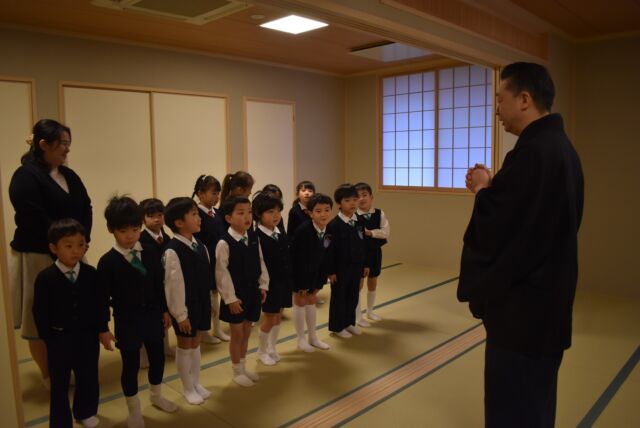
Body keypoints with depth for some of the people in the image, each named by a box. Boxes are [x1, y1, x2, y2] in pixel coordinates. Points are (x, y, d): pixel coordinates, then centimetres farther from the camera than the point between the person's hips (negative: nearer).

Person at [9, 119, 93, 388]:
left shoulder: (69, 175, 10)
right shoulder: (25, 177, -13)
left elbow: (86, 208, 9)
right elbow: (35, 221, -20)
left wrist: (83, 237, -7)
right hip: (38, 257, -7)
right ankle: (48, 377, 22)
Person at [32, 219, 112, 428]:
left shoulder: (91, 274, -6)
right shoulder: (45, 278, -13)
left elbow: (101, 304, -1)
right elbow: (40, 312, -8)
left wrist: (102, 330, -4)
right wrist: (47, 338, -8)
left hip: (88, 336, 2)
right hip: (58, 339, -2)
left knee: (89, 379, 18)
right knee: (59, 385, 11)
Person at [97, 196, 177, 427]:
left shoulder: (150, 253, -2)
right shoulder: (107, 261, -13)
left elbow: (160, 284, 5)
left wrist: (165, 310, 8)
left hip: (153, 315, 4)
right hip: (126, 321, -4)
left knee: (157, 357, 18)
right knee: (131, 365, 9)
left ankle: (157, 396, 44)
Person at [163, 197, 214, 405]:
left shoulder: (200, 246, 1)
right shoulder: (173, 251, -21)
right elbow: (174, 285, -19)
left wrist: (210, 302, 13)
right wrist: (180, 314, -16)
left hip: (201, 304, 7)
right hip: (185, 307, -6)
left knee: (196, 344, 19)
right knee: (184, 346, 11)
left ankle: (196, 383, 35)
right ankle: (188, 388, 27)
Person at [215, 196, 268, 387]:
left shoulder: (254, 238, 1)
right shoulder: (224, 243, -18)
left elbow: (260, 263, 8)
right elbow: (222, 273, -17)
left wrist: (263, 285, 5)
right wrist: (230, 298, -16)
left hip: (252, 292, 6)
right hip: (236, 296, -6)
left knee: (246, 332, 18)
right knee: (237, 335, 7)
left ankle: (243, 368, 35)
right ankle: (237, 372, 25)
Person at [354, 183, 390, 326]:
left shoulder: (379, 214, -3)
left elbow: (385, 232, -13)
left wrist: (370, 232, -21)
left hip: (375, 253, 4)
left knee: (373, 283, 17)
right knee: (358, 283, 5)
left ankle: (370, 311, 36)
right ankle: (358, 316, 18)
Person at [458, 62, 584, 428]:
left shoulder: (531, 152, -23)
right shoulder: (561, 146, 9)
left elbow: (492, 227, -23)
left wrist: (482, 189, -5)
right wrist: (494, 188, 5)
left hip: (523, 303, -10)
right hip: (547, 295, 10)